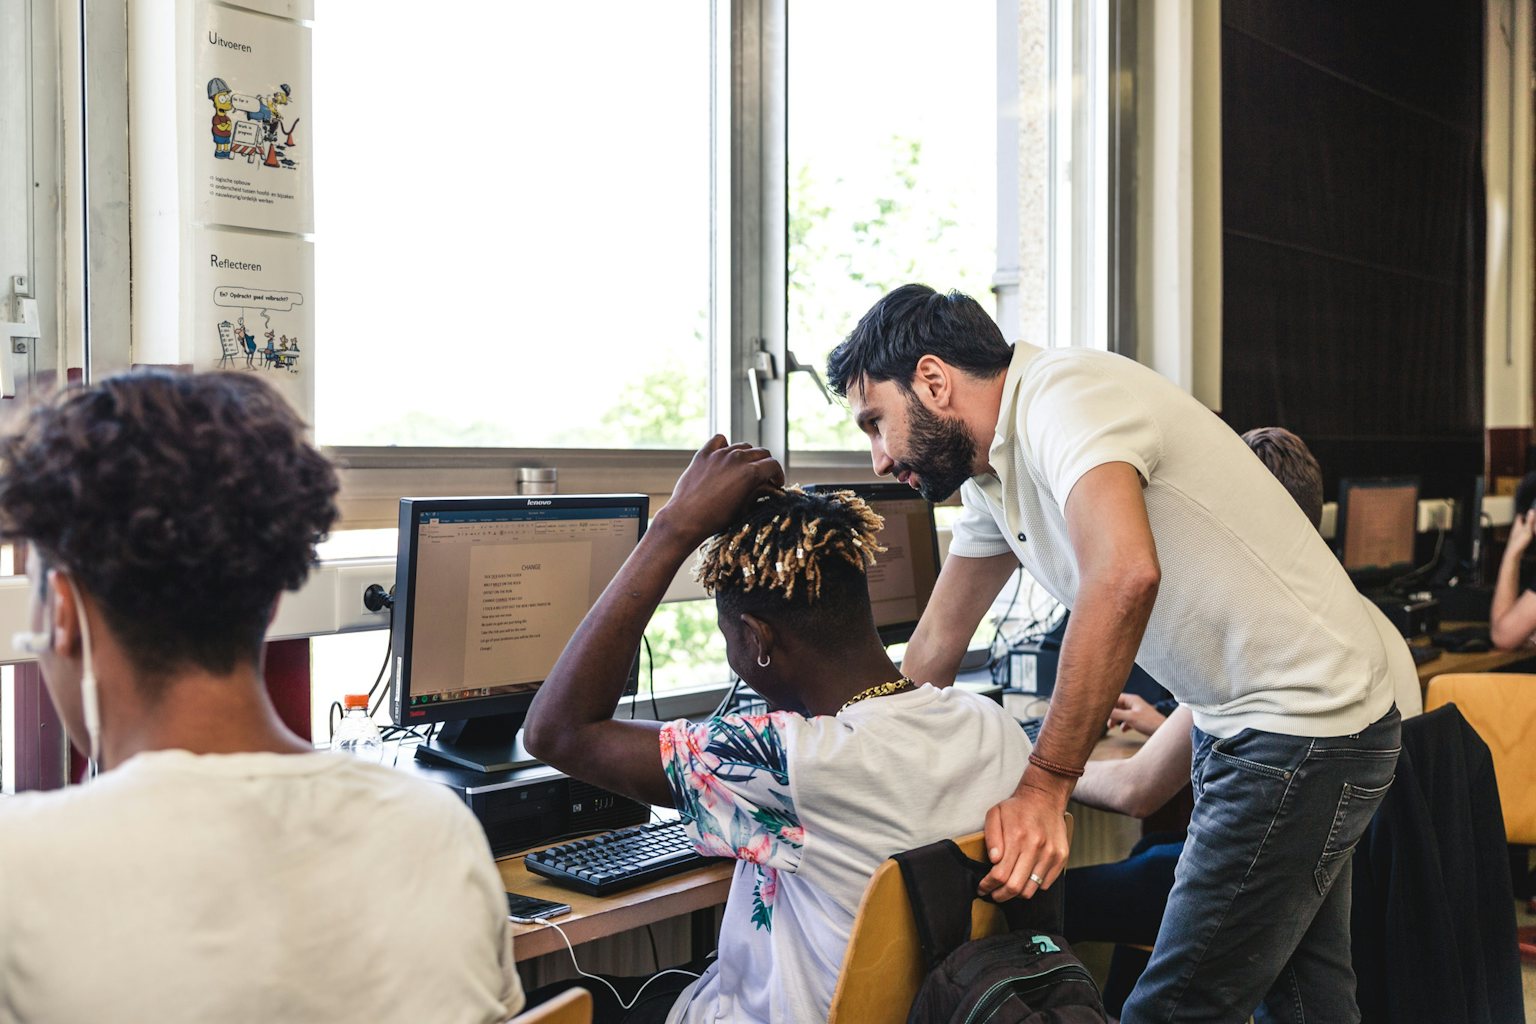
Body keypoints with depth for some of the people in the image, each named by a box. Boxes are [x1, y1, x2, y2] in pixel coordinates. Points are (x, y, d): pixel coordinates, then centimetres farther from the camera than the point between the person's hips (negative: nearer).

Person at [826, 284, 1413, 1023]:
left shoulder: (1062, 397, -23)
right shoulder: (990, 476, 7)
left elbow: (1124, 577, -40)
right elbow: (936, 645, 13)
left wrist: (1044, 788, -38)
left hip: (1306, 721, -10)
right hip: (1239, 715, 10)